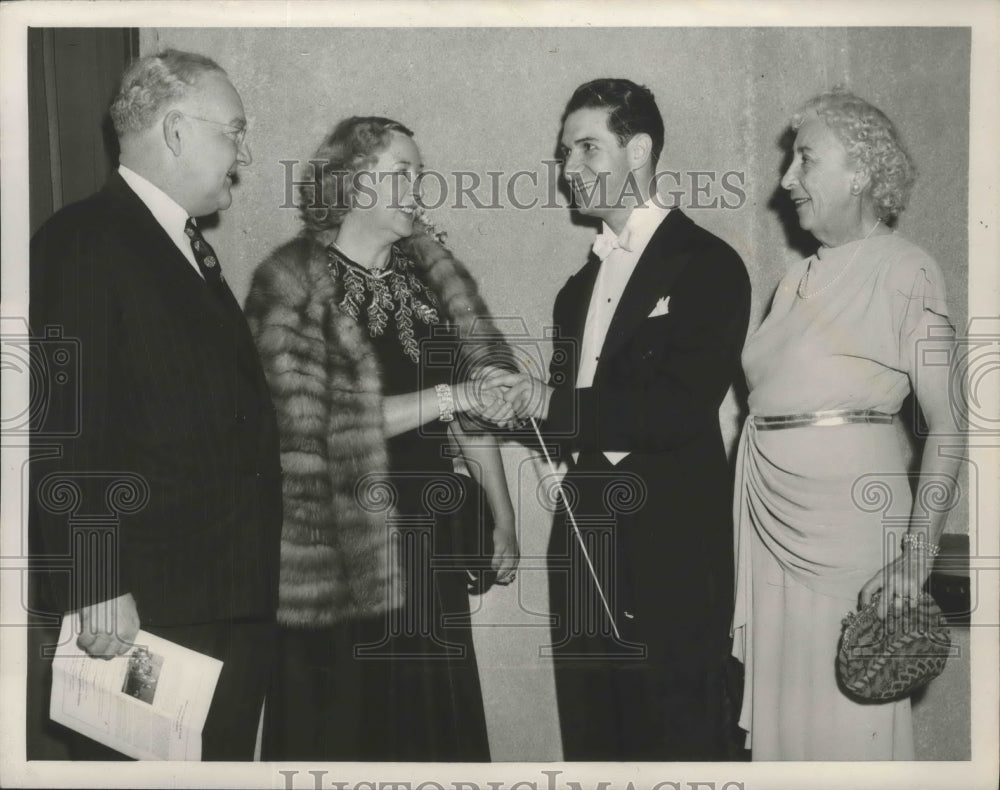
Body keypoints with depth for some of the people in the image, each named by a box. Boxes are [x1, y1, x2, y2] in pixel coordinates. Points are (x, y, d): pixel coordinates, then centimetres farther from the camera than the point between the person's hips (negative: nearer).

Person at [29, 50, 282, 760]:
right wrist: (95, 587, -22)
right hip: (141, 606, -9)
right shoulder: (81, 243, -11)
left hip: (237, 596, 9)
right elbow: (66, 427, -18)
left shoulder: (192, 249, 18)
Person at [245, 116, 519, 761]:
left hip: (430, 535, 5)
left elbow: (471, 402, 10)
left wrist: (504, 519, 7)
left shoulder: (430, 274, 9)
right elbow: (320, 422, -14)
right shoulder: (294, 284, -6)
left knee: (438, 719, 7)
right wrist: (445, 398, -18)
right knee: (346, 728, 4)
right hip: (341, 548, -4)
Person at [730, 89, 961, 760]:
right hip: (769, 511, 6)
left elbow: (947, 423, -12)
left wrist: (917, 552, -21)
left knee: (849, 708, 1)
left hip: (846, 502, -6)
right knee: (781, 699, 10)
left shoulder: (905, 269, -5)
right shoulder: (799, 278, 16)